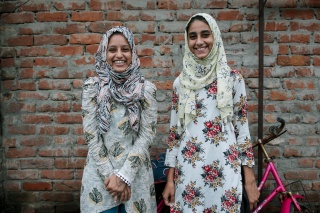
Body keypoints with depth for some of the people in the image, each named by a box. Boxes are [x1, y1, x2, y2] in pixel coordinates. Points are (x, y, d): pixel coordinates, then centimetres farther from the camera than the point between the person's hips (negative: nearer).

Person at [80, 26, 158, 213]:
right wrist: (109, 175, -10)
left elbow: (147, 135, -7)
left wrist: (124, 175, -12)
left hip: (136, 173, 0)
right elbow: (91, 135, -5)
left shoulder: (146, 89, -3)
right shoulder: (92, 87, -2)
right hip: (100, 173, 0)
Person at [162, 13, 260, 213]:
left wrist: (250, 180, 0)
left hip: (224, 171, -1)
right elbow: (175, 131, 7)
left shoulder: (233, 78, -1)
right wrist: (170, 179, 5)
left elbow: (242, 128, 1)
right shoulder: (180, 82, 4)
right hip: (188, 172, 2)